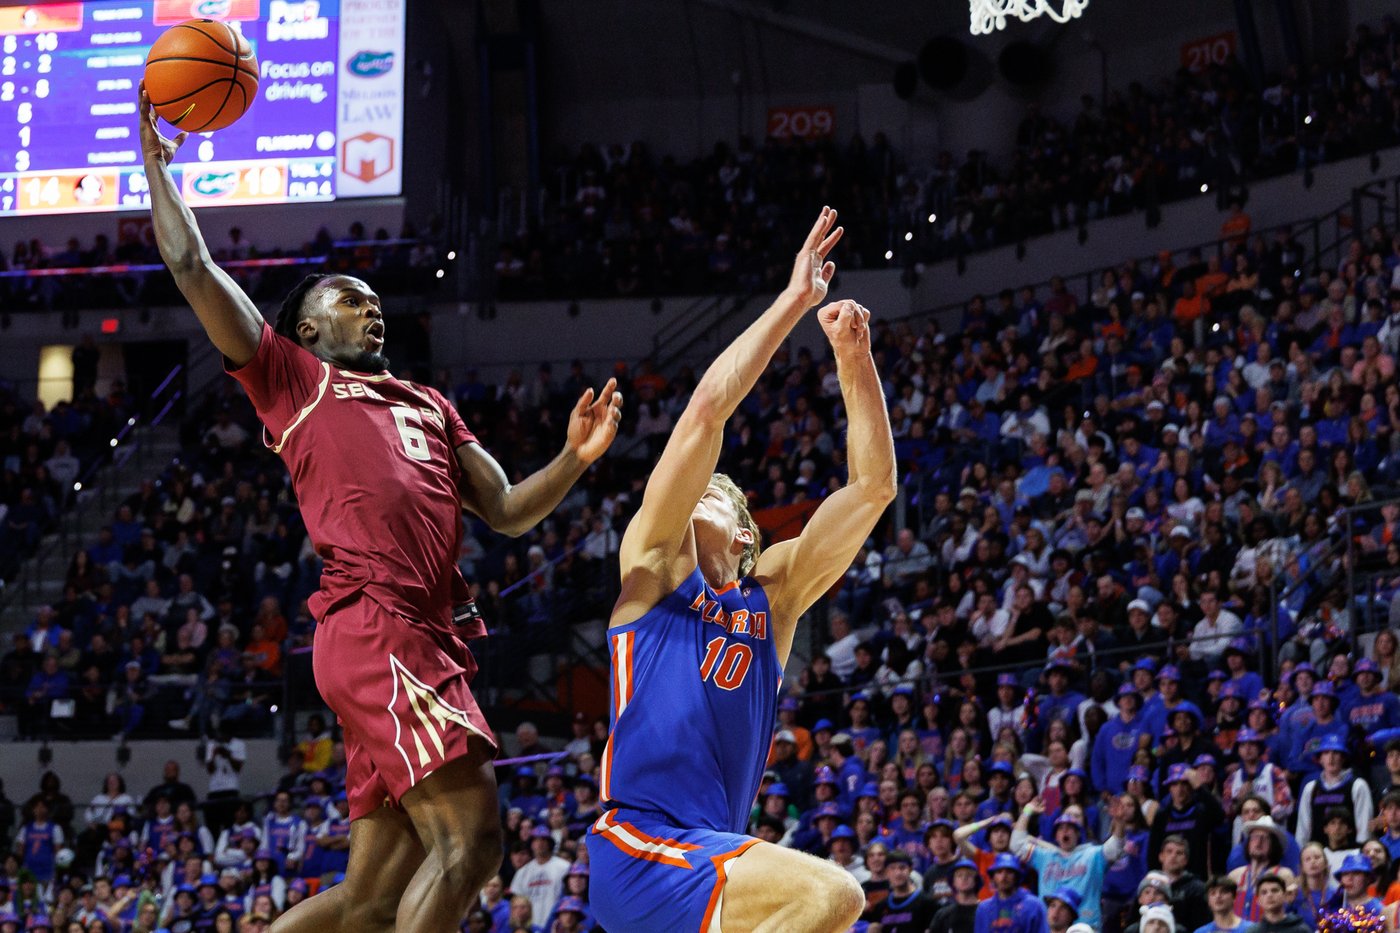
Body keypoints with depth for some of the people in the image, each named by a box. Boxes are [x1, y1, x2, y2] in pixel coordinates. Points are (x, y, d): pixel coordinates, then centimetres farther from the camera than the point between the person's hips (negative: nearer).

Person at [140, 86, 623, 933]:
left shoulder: (430, 407, 31)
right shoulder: (292, 376, 13)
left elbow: (506, 511, 23)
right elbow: (193, 267, 8)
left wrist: (575, 460, 6)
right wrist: (156, 163, 16)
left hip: (431, 641, 7)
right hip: (376, 628, -7)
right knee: (470, 838, -20)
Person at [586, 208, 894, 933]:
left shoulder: (772, 591, 21)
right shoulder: (655, 563, 8)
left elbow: (873, 486, 15)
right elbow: (708, 408, -2)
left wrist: (853, 359, 7)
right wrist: (794, 300, 2)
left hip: (711, 857, 8)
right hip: (641, 846, -8)